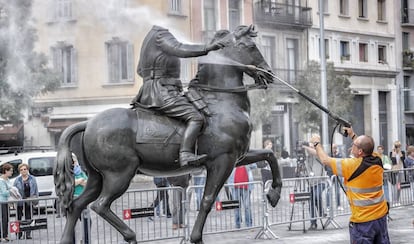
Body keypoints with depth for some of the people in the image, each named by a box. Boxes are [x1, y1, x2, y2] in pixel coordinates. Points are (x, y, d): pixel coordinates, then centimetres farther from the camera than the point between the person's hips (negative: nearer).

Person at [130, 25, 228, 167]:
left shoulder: (152, 38, 21)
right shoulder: (161, 35, -9)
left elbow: (140, 70, 30)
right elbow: (179, 49, -29)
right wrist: (207, 48, -33)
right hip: (162, 93, -10)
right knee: (196, 118, -22)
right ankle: (185, 154, -37)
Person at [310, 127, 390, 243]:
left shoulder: (352, 165, -17)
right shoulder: (377, 160, -1)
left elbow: (325, 160, -4)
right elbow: (366, 147, 24)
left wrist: (317, 143, 11)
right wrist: (352, 135, 29)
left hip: (362, 221, -6)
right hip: (381, 216, 6)